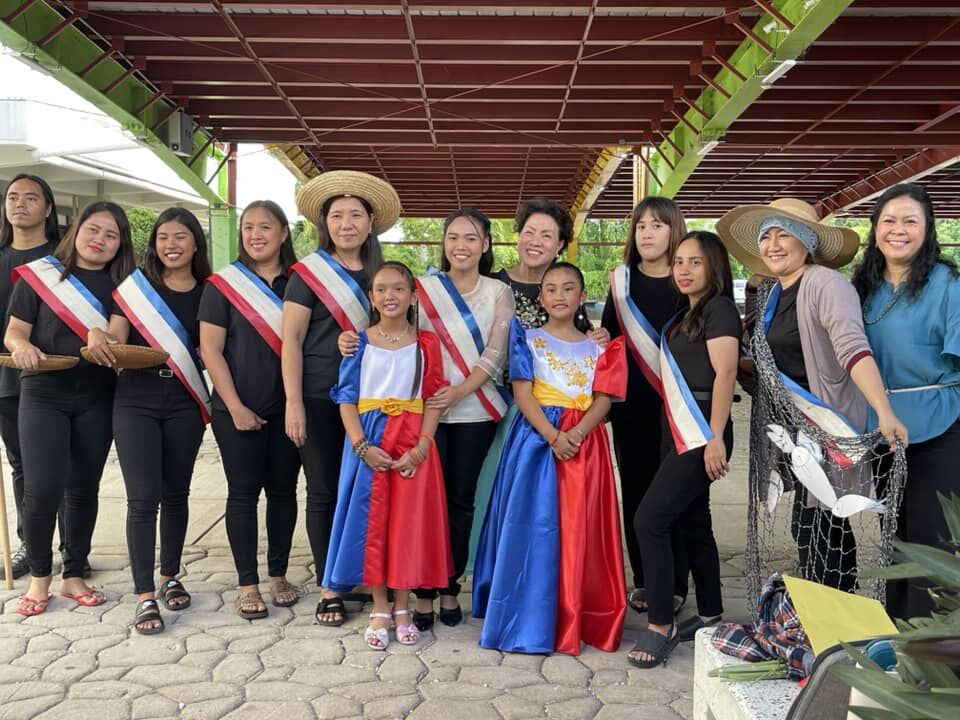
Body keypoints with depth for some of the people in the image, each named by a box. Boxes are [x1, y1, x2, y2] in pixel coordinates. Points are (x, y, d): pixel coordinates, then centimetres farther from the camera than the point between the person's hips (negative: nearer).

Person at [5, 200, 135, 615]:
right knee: (42, 488, -9)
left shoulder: (121, 285, 8)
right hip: (43, 397, -2)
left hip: (97, 401, 2)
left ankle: (73, 575, 23)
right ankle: (39, 575, 14)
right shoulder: (40, 274, 2)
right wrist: (22, 347, -21)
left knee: (84, 489, 8)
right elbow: (14, 332, 1)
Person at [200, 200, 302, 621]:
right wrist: (235, 407, -10)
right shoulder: (223, 283, -1)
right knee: (244, 491, 3)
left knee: (283, 489, 9)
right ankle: (247, 583, 14)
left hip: (287, 407, 2)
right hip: (239, 409, -2)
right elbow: (210, 350, -4)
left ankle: (278, 574, 23)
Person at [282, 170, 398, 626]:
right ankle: (328, 588, 15)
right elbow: (291, 340, -5)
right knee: (324, 491, 4)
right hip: (319, 397, -3)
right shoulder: (308, 272, -1)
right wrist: (293, 402, -12)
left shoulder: (380, 275, 10)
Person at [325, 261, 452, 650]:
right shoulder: (361, 342, 4)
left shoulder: (425, 343, 3)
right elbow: (346, 398, 0)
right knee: (372, 522, 4)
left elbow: (434, 398, 0)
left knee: (409, 523, 4)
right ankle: (380, 609, 18)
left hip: (413, 445, 0)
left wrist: (421, 447, -12)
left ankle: (402, 607, 21)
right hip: (369, 444, 0)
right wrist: (361, 446, -12)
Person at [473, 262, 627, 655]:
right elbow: (522, 393, -5)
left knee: (580, 530, 2)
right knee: (532, 525, -3)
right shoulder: (528, 339, 6)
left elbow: (603, 399, 2)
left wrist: (576, 433, -17)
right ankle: (530, 620, 7)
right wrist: (552, 436, -18)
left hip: (585, 442, 2)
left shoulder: (597, 348, 11)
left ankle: (577, 618, 14)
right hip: (536, 438, -2)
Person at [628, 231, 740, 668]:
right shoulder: (686, 316, 18)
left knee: (649, 521, -13)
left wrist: (716, 438, -23)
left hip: (701, 434, -9)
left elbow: (725, 373, -17)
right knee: (694, 524, 13)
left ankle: (661, 625, -4)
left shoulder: (719, 308, -7)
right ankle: (711, 616, 25)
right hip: (681, 434, 9)